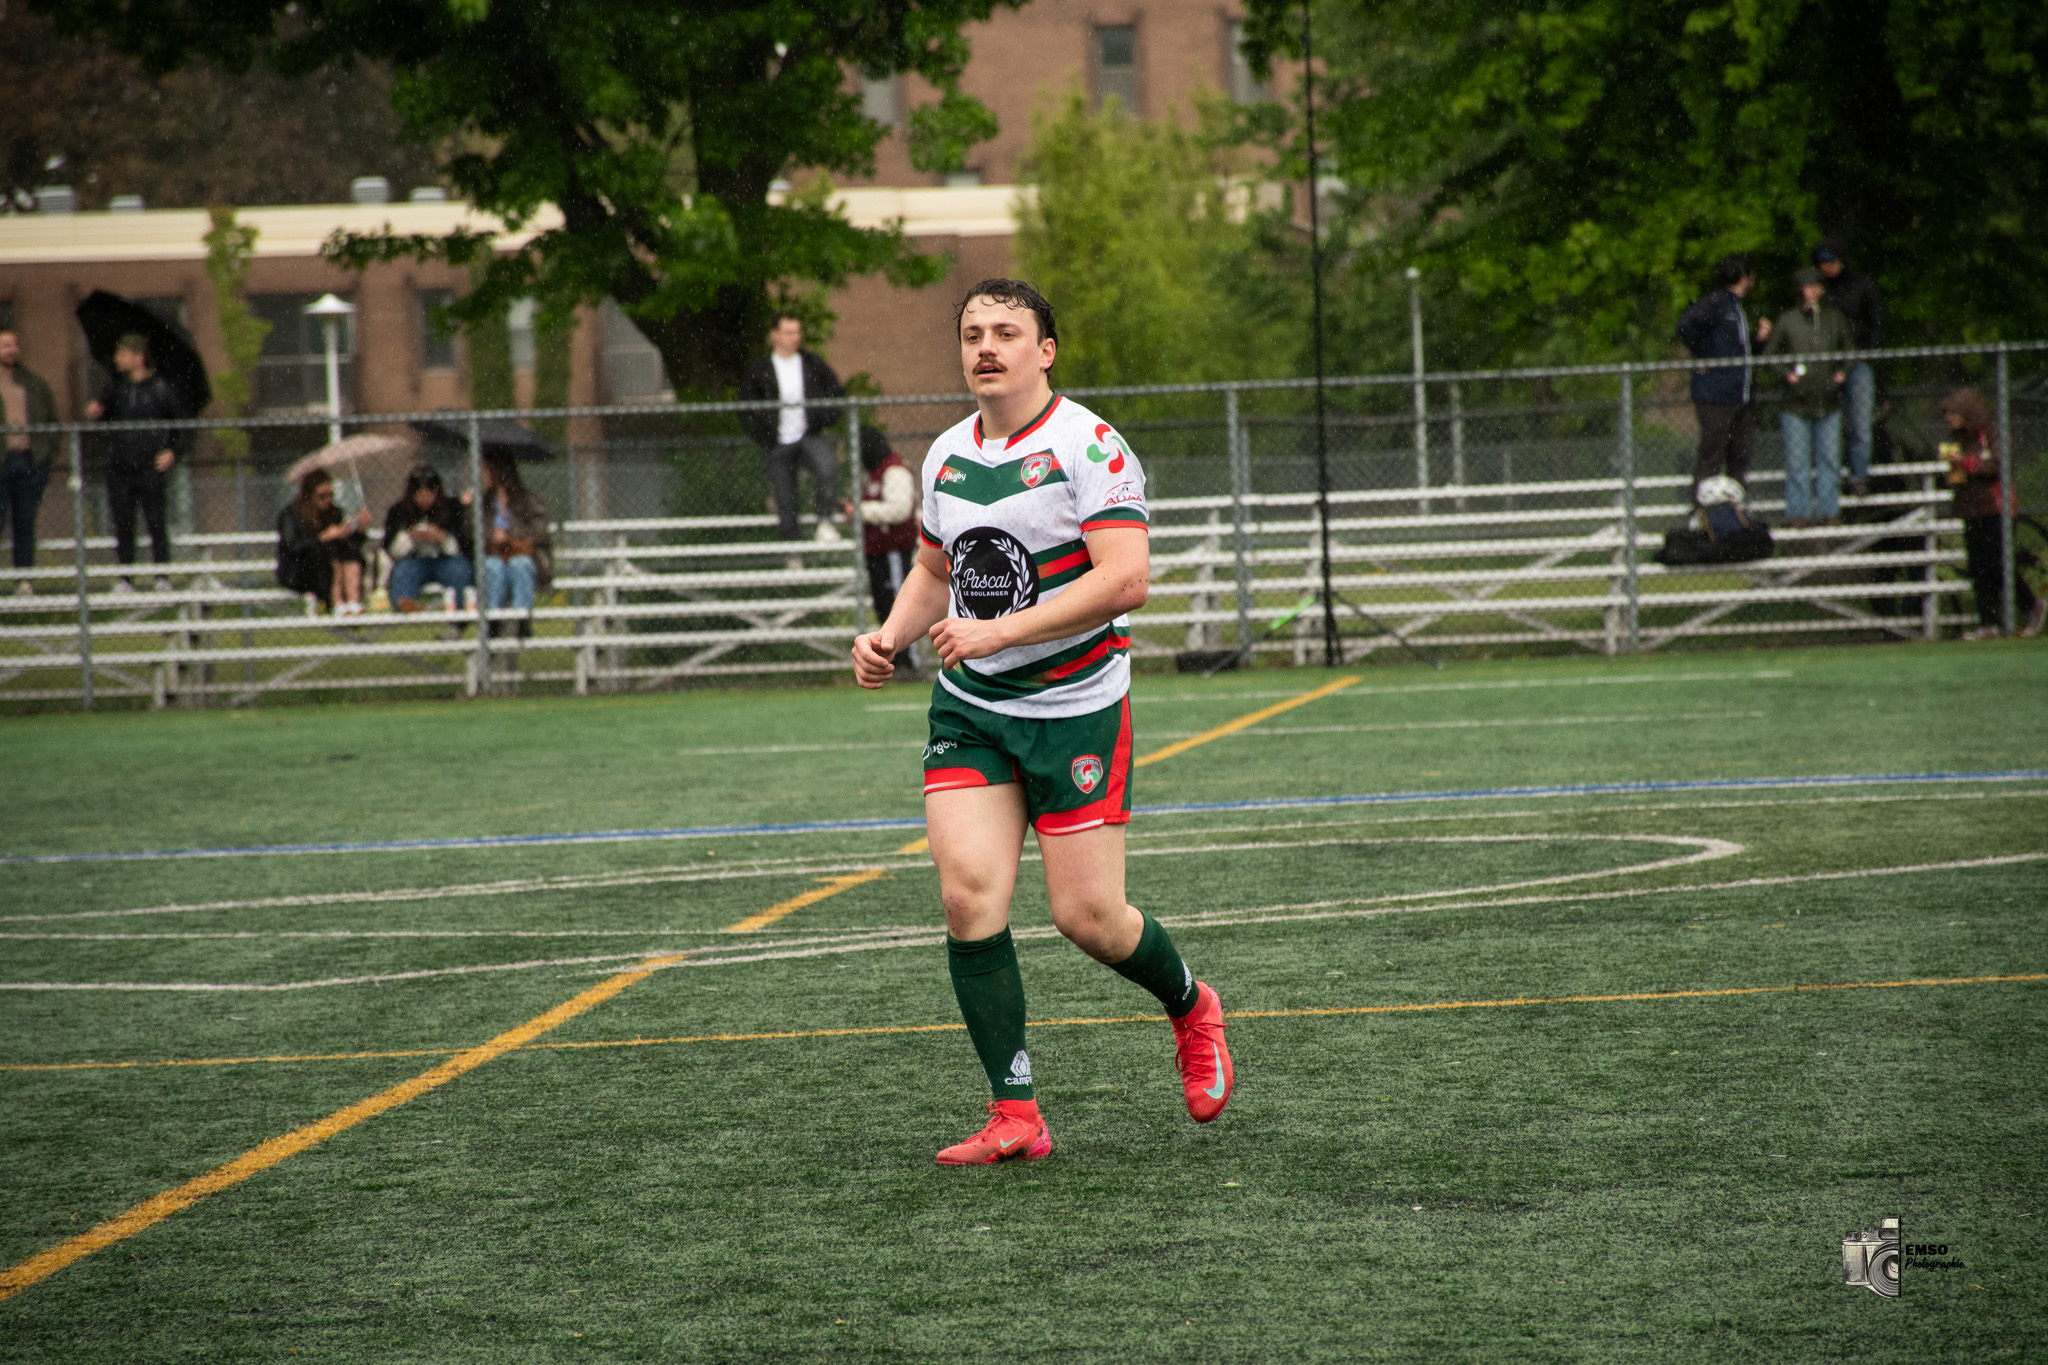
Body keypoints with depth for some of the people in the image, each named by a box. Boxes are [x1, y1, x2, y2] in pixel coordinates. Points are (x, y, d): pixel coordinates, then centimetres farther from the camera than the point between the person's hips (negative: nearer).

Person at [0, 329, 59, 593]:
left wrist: (49, 453, 6)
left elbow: (52, 420, 16)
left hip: (31, 461, 2)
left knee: (25, 523, 5)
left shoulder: (36, 384, 13)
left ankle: (24, 578, 9)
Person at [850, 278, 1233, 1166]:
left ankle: (1191, 1009, 31)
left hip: (1076, 706, -5)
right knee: (968, 896, -12)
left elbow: (1125, 578, -22)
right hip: (969, 708, 5)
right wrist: (891, 637, 5)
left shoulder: (1087, 447, -12)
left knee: (1087, 917, -3)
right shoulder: (947, 456, 9)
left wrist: (999, 631, -25)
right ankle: (1014, 1117, -7)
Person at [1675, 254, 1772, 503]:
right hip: (1716, 397, -9)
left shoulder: (1737, 307, 19)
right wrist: (1702, 358, -19)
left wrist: (1760, 338, 10)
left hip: (1741, 397, 9)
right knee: (1711, 457, -6)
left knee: (1741, 456, 12)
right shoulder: (1715, 302, -10)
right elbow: (1686, 324, -27)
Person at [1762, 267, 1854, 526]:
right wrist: (1786, 373, -7)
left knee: (1830, 459, 6)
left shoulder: (1835, 319, 8)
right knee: (1797, 461, -1)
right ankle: (1798, 512, 7)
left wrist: (1843, 372, 4)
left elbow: (1849, 350, 21)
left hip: (1829, 402, 2)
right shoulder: (1787, 320, 0)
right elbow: (1770, 354, 8)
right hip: (1797, 402, -2)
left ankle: (1829, 509, 15)